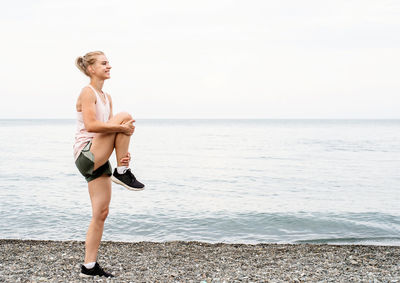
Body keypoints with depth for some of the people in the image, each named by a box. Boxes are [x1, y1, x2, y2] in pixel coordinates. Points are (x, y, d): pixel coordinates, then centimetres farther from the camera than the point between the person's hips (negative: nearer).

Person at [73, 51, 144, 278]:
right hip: (86, 155, -8)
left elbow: (110, 130, 13)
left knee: (101, 213, 6)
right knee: (125, 116, -16)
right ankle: (122, 173, -9)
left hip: (98, 161, 8)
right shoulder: (88, 92, -7)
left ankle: (89, 266, 14)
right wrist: (122, 127, -21)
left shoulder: (107, 97, 18)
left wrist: (124, 151, -4)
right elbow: (91, 125, -22)